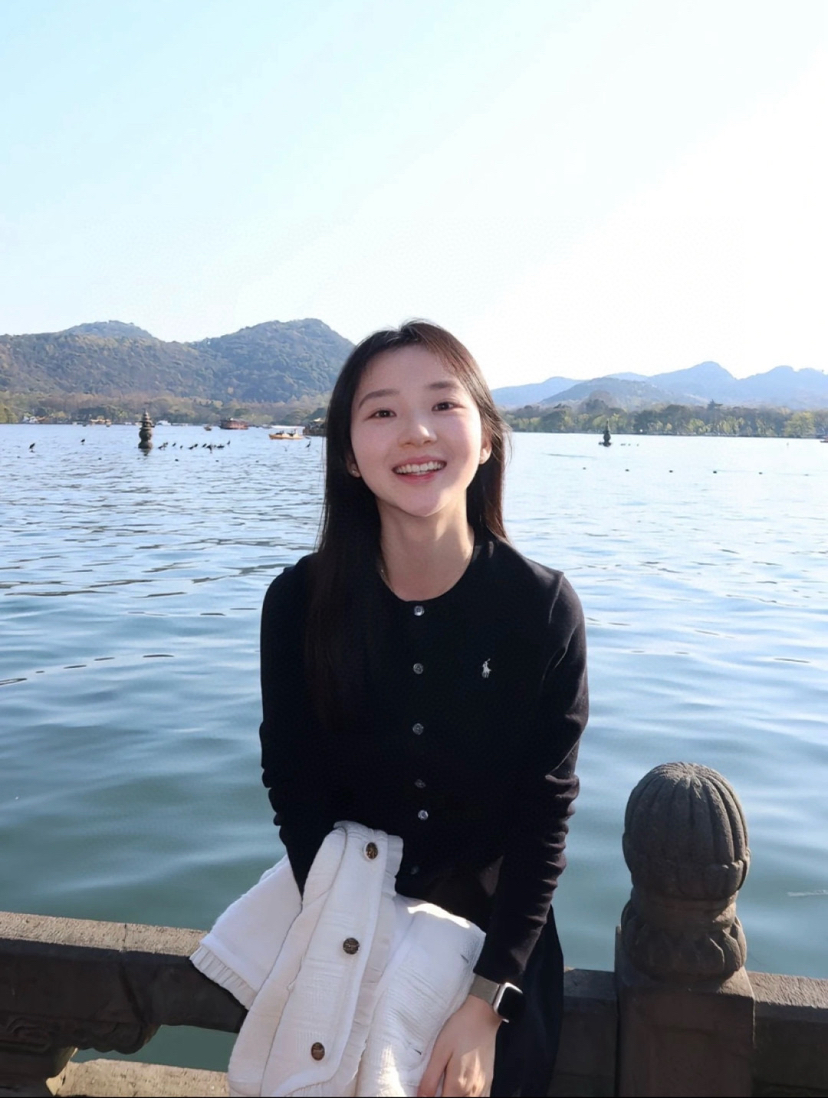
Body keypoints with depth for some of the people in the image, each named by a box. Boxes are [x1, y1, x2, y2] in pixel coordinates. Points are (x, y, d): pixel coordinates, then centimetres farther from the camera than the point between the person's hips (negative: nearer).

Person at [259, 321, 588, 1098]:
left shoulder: (543, 607, -19)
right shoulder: (300, 603, -17)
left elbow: (545, 813, -14)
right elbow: (296, 792, -9)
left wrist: (485, 1001, -18)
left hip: (497, 927, 0)